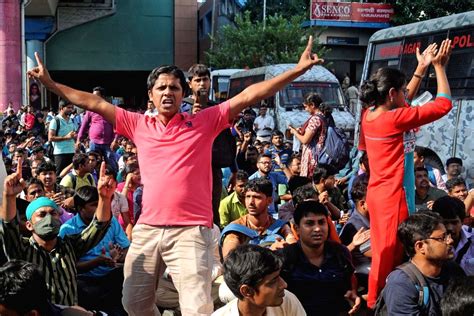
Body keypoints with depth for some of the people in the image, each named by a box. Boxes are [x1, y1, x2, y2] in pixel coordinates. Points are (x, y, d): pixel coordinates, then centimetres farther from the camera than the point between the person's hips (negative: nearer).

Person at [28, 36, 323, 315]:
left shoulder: (204, 122, 2)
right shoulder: (139, 125, 10)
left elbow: (249, 96, -3)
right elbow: (94, 103, 14)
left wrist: (298, 69, -7)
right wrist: (50, 83, 16)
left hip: (190, 230, -4)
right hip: (146, 229, 4)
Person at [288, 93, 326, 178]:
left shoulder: (315, 118, -17)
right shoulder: (322, 116, 12)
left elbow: (305, 140, -17)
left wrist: (294, 132, -1)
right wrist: (300, 131, 12)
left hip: (312, 155, -9)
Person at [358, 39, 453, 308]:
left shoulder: (370, 114, 3)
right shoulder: (394, 119, -20)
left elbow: (401, 103, 21)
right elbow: (444, 104, -14)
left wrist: (422, 69, 21)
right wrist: (439, 67, -3)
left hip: (377, 193, 9)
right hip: (392, 196, -9)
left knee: (382, 251, 17)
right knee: (388, 254, 2)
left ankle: (376, 300, 27)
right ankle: (376, 303, 12)